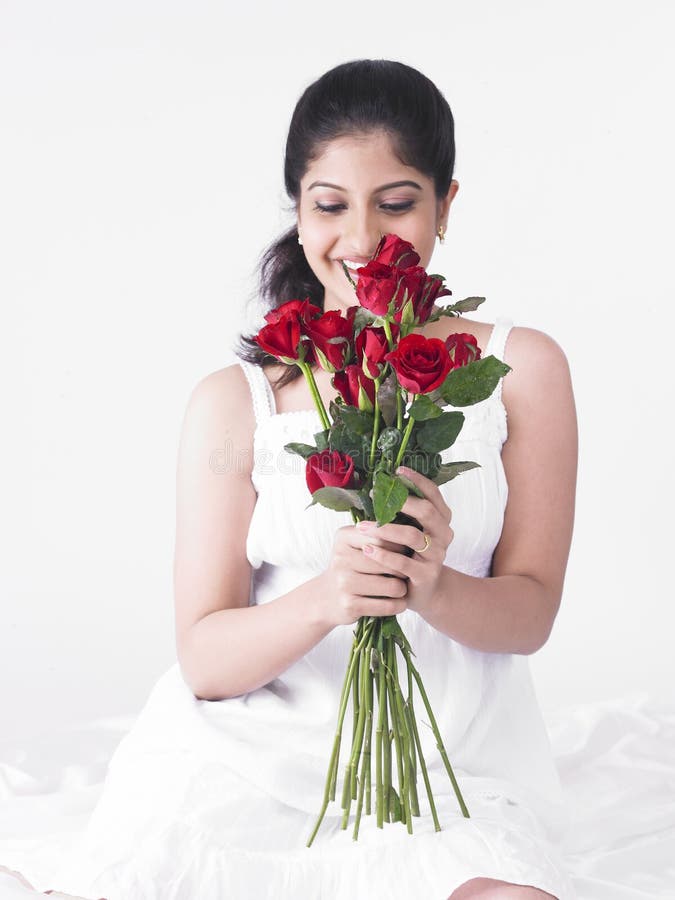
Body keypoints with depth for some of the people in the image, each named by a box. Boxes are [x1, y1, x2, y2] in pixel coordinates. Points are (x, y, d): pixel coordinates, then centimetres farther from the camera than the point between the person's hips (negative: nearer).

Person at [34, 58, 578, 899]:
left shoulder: (520, 368, 4)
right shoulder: (233, 401, 2)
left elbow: (531, 612, 1)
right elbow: (204, 658, -2)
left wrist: (434, 589, -21)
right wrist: (326, 598, -23)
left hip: (445, 763, 0)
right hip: (256, 752, 0)